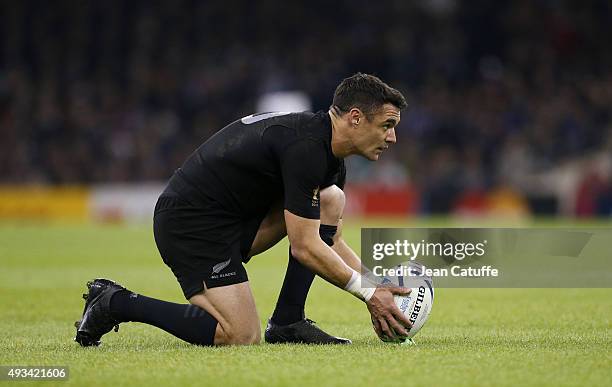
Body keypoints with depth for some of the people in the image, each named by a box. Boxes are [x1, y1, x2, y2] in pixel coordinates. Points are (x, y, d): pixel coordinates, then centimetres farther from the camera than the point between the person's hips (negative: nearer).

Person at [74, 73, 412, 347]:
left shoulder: (329, 157, 9)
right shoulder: (305, 148, -22)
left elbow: (330, 240, 18)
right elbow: (304, 247, -21)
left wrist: (376, 285, 6)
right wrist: (368, 292, -14)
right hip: (190, 223, -10)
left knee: (331, 200, 2)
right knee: (242, 337, -18)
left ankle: (287, 322, 4)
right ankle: (116, 303, -6)